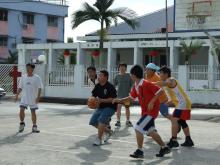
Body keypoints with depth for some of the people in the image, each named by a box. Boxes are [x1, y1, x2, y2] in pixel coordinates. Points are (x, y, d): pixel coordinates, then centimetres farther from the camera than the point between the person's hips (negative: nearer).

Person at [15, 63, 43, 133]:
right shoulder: (23, 77, 5)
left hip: (33, 98, -2)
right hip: (24, 98, 2)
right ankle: (22, 123, 10)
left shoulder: (37, 78, -5)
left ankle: (34, 127, 16)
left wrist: (38, 97, -16)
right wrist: (17, 95, 3)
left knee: (33, 112, 4)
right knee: (21, 110, -12)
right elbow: (20, 87, 11)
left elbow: (39, 88, -7)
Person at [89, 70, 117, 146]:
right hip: (101, 107, 8)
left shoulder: (110, 87, -19)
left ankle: (99, 139, -13)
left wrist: (102, 100, -29)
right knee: (93, 122, 7)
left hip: (110, 107, -8)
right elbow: (93, 95, 13)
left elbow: (113, 99, -24)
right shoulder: (97, 86, 2)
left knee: (101, 120, -25)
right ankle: (108, 131, 25)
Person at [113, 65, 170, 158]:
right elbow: (131, 97, 20)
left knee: (138, 128, -13)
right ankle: (164, 148, 26)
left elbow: (160, 91, -23)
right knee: (151, 131, 14)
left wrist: (152, 102, -26)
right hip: (145, 111, 9)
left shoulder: (146, 84, -21)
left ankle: (139, 151, -4)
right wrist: (120, 100, 12)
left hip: (151, 110, -9)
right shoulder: (136, 86, 6)